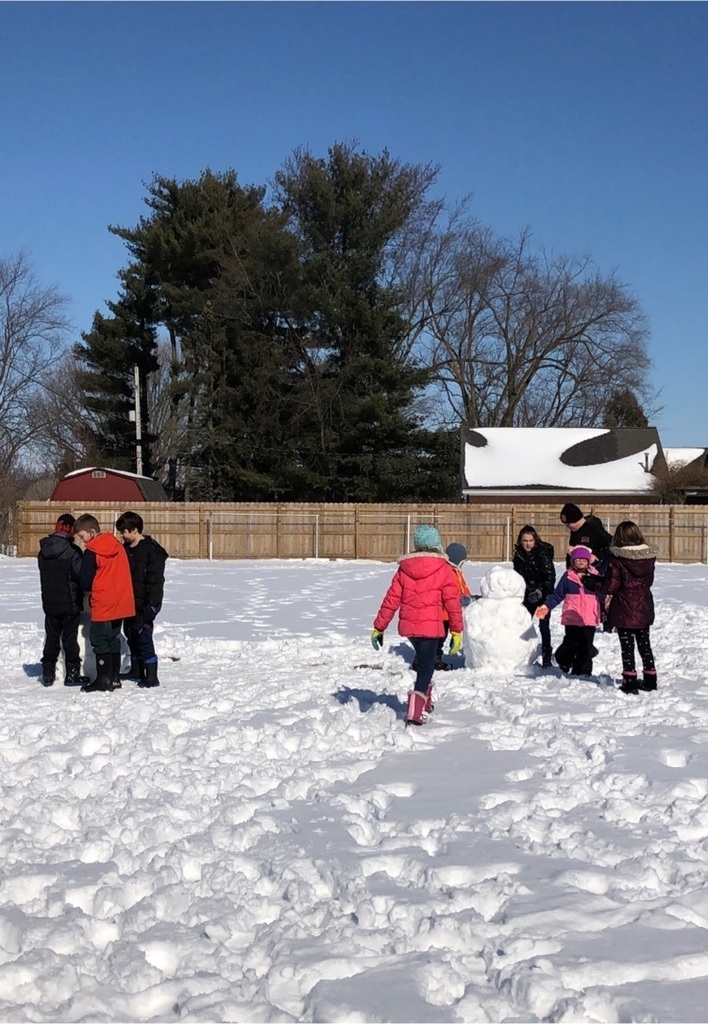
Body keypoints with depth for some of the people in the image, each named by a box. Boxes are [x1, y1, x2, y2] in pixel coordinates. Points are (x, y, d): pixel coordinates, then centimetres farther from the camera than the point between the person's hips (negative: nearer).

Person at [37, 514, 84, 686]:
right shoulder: (72, 550, -15)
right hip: (70, 603, -5)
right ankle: (72, 674, 5)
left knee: (51, 638, 13)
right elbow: (82, 574, -14)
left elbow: (44, 576, 8)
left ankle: (48, 674, 14)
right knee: (70, 639, 3)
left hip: (50, 603, 5)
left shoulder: (43, 552, 3)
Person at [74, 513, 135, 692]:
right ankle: (114, 678, 18)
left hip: (103, 605, -7)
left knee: (100, 641, 2)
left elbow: (85, 581, -10)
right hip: (121, 603, 7)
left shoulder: (92, 552, -14)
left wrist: (87, 590, 14)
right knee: (113, 639, 15)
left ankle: (104, 679, 4)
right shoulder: (117, 545, 7)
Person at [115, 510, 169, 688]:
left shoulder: (152, 550, -14)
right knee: (131, 634, 16)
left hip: (143, 604, -9)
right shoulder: (126, 548, 11)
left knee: (143, 636, -10)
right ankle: (136, 670, 30)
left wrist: (151, 605, -20)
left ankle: (151, 677, -6)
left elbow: (155, 581, -16)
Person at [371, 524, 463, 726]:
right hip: (430, 626, -4)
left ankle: (425, 704, 36)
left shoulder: (404, 568, 5)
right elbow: (453, 602, -6)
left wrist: (378, 627, 9)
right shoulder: (444, 570, -5)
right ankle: (416, 712, -12)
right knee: (426, 665, 3)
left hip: (408, 625, 4)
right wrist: (457, 631, 1)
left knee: (425, 661, 25)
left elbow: (391, 599, 5)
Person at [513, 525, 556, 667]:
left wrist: (540, 590, -25)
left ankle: (546, 657, -2)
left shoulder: (543, 554, -13)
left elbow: (550, 576, -15)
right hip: (527, 595, 6)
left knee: (543, 626, -8)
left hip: (543, 596, -6)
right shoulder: (519, 556, 5)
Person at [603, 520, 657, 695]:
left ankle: (630, 681, 3)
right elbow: (649, 580, 9)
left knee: (627, 646, 3)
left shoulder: (617, 558, -17)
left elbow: (611, 586, -16)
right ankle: (650, 680, 23)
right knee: (644, 644, 17)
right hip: (644, 608, 5)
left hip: (624, 610, -5)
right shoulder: (649, 556, -1)